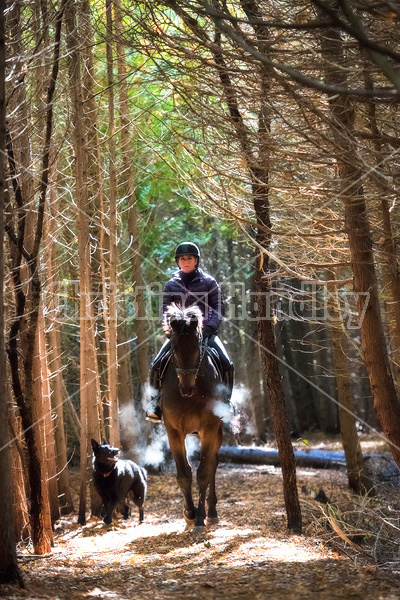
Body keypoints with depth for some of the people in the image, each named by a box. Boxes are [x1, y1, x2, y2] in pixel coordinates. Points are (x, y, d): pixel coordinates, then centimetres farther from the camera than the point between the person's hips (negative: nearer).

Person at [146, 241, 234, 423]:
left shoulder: (209, 282, 4)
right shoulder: (171, 285, 8)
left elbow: (219, 307, -1)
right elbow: (165, 309, 4)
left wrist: (210, 327, -18)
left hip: (205, 331, -1)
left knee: (227, 365, -21)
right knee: (156, 365, -17)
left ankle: (225, 402, -3)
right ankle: (156, 403, 0)